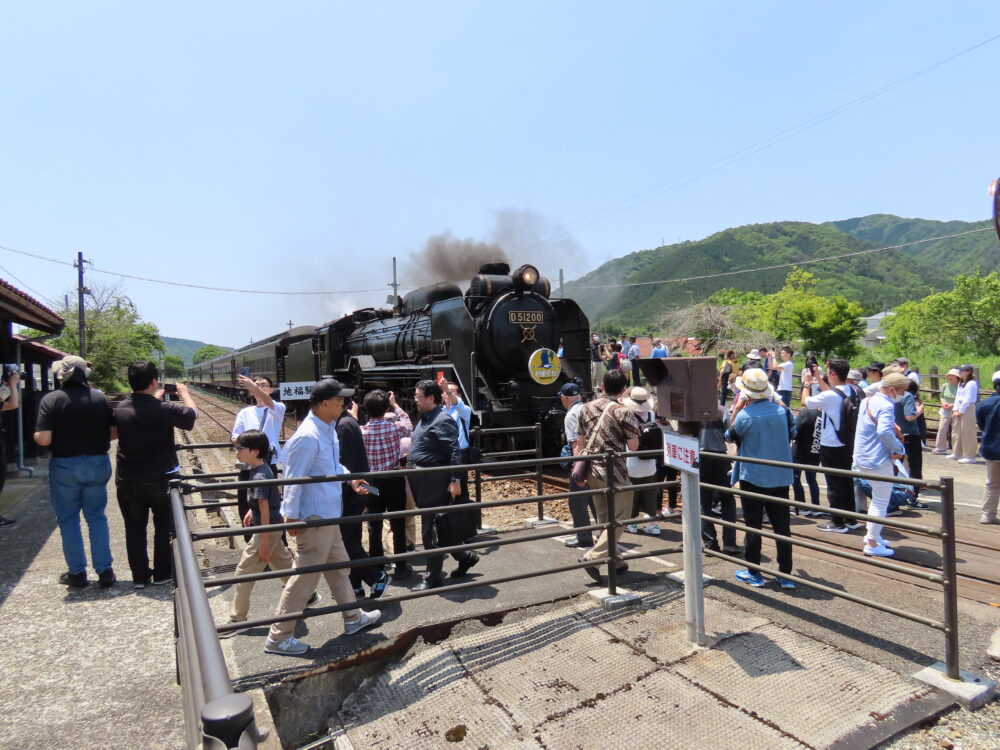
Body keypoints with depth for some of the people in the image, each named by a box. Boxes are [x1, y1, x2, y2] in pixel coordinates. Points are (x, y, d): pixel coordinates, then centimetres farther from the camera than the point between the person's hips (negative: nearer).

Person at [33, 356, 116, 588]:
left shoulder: (51, 399, -10)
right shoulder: (100, 398, -1)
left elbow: (43, 439, -16)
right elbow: (114, 432, 0)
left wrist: (36, 435, 6)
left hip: (64, 467, -2)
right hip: (97, 465, 2)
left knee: (68, 520, 12)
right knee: (97, 518, 13)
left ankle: (77, 573, 20)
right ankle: (105, 571, 14)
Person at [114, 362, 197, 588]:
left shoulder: (121, 409, -4)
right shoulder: (163, 409, -20)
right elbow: (192, 414, -6)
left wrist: (156, 398, 26)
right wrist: (184, 393, 8)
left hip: (128, 481, 4)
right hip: (161, 479, -3)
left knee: (135, 529, 13)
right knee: (164, 527, 14)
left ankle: (139, 576, 20)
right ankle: (162, 573, 21)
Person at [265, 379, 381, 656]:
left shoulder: (329, 429, 6)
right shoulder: (308, 437, -24)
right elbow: (293, 479, -22)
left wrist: (350, 479, 8)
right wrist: (291, 516, -19)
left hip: (328, 515, 10)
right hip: (314, 519, -10)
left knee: (339, 567, 22)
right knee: (305, 577, 1)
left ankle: (353, 617, 39)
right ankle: (278, 637, 16)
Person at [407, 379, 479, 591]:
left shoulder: (442, 421, -15)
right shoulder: (425, 419, 15)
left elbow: (454, 452, -18)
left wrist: (455, 480, -21)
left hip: (435, 481, -10)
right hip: (422, 480, 10)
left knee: (431, 529, -2)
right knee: (440, 525, 17)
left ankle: (433, 578, 9)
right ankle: (464, 556, 33)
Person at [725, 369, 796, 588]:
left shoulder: (745, 416, -17)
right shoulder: (782, 411, -4)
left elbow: (730, 436, 0)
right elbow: (791, 435, 12)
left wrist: (736, 408, 3)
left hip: (753, 476, -4)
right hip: (780, 476, 4)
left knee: (753, 525, 7)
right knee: (782, 525, 11)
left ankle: (753, 573, 15)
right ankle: (785, 575, 17)